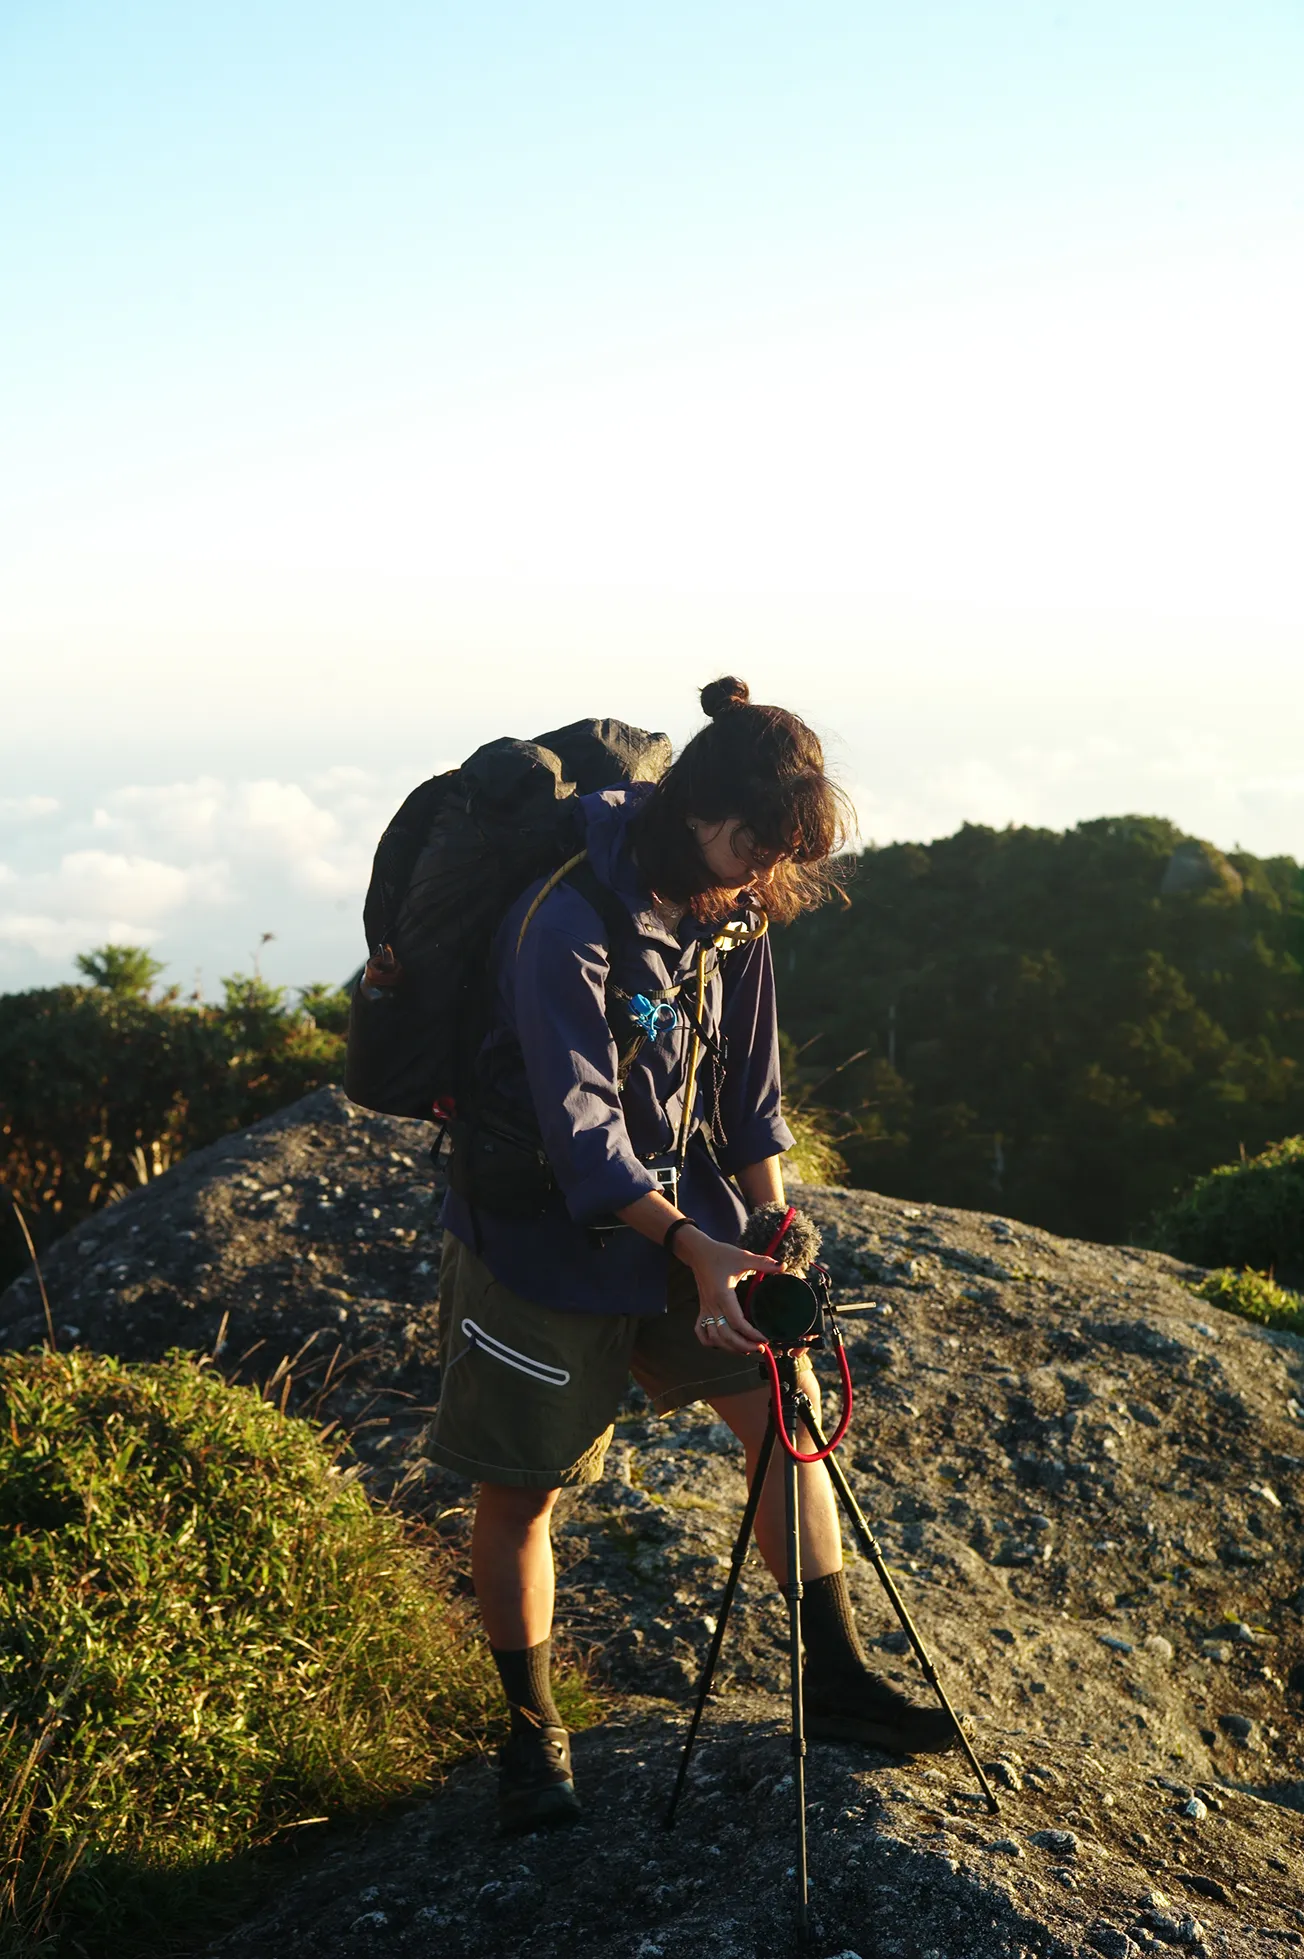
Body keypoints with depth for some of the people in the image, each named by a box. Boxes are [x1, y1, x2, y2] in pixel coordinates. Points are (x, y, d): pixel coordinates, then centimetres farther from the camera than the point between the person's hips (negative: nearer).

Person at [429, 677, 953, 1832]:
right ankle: (532, 1733, 23)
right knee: (522, 1491, 4)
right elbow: (580, 1131, -27)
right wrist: (696, 1249, -34)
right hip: (545, 1238, -6)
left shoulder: (734, 915, -3)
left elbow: (748, 1092, 6)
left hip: (689, 1216, 6)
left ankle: (835, 1681, 13)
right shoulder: (567, 925, -26)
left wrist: (771, 1229, -4)